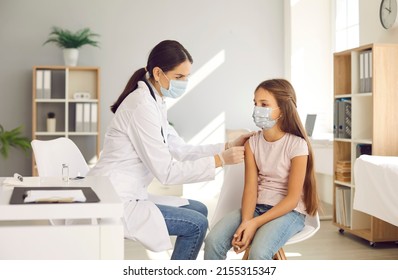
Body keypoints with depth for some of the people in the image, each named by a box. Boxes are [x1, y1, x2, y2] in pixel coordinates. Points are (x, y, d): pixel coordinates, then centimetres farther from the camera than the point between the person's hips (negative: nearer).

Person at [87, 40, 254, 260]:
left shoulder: (154, 102, 10)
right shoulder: (143, 106, -20)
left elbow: (180, 150, 10)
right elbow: (166, 172, -21)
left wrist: (227, 147, 3)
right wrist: (220, 160, -18)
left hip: (128, 196, 10)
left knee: (198, 210, 14)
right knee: (196, 224, -10)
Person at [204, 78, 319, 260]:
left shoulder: (296, 145, -13)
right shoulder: (252, 143, 2)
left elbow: (292, 198, -14)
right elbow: (250, 188, -3)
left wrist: (255, 223, -21)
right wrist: (245, 222, -22)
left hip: (289, 211, -5)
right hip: (256, 207, 5)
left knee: (258, 252, -32)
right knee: (213, 241, -19)